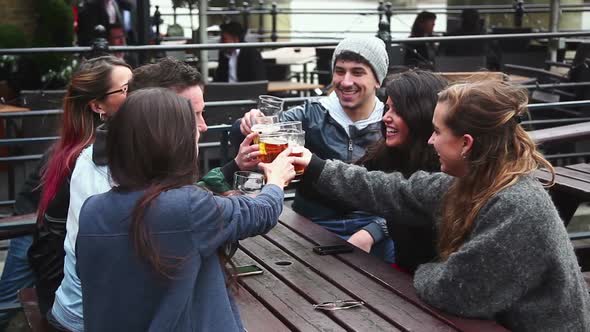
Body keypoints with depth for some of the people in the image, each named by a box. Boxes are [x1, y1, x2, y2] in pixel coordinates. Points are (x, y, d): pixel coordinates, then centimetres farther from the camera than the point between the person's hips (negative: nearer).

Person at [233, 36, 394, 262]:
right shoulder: (312, 116, 2)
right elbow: (239, 136, -4)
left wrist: (371, 233, -19)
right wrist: (251, 125, -28)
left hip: (371, 226, 0)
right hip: (314, 226, 0)